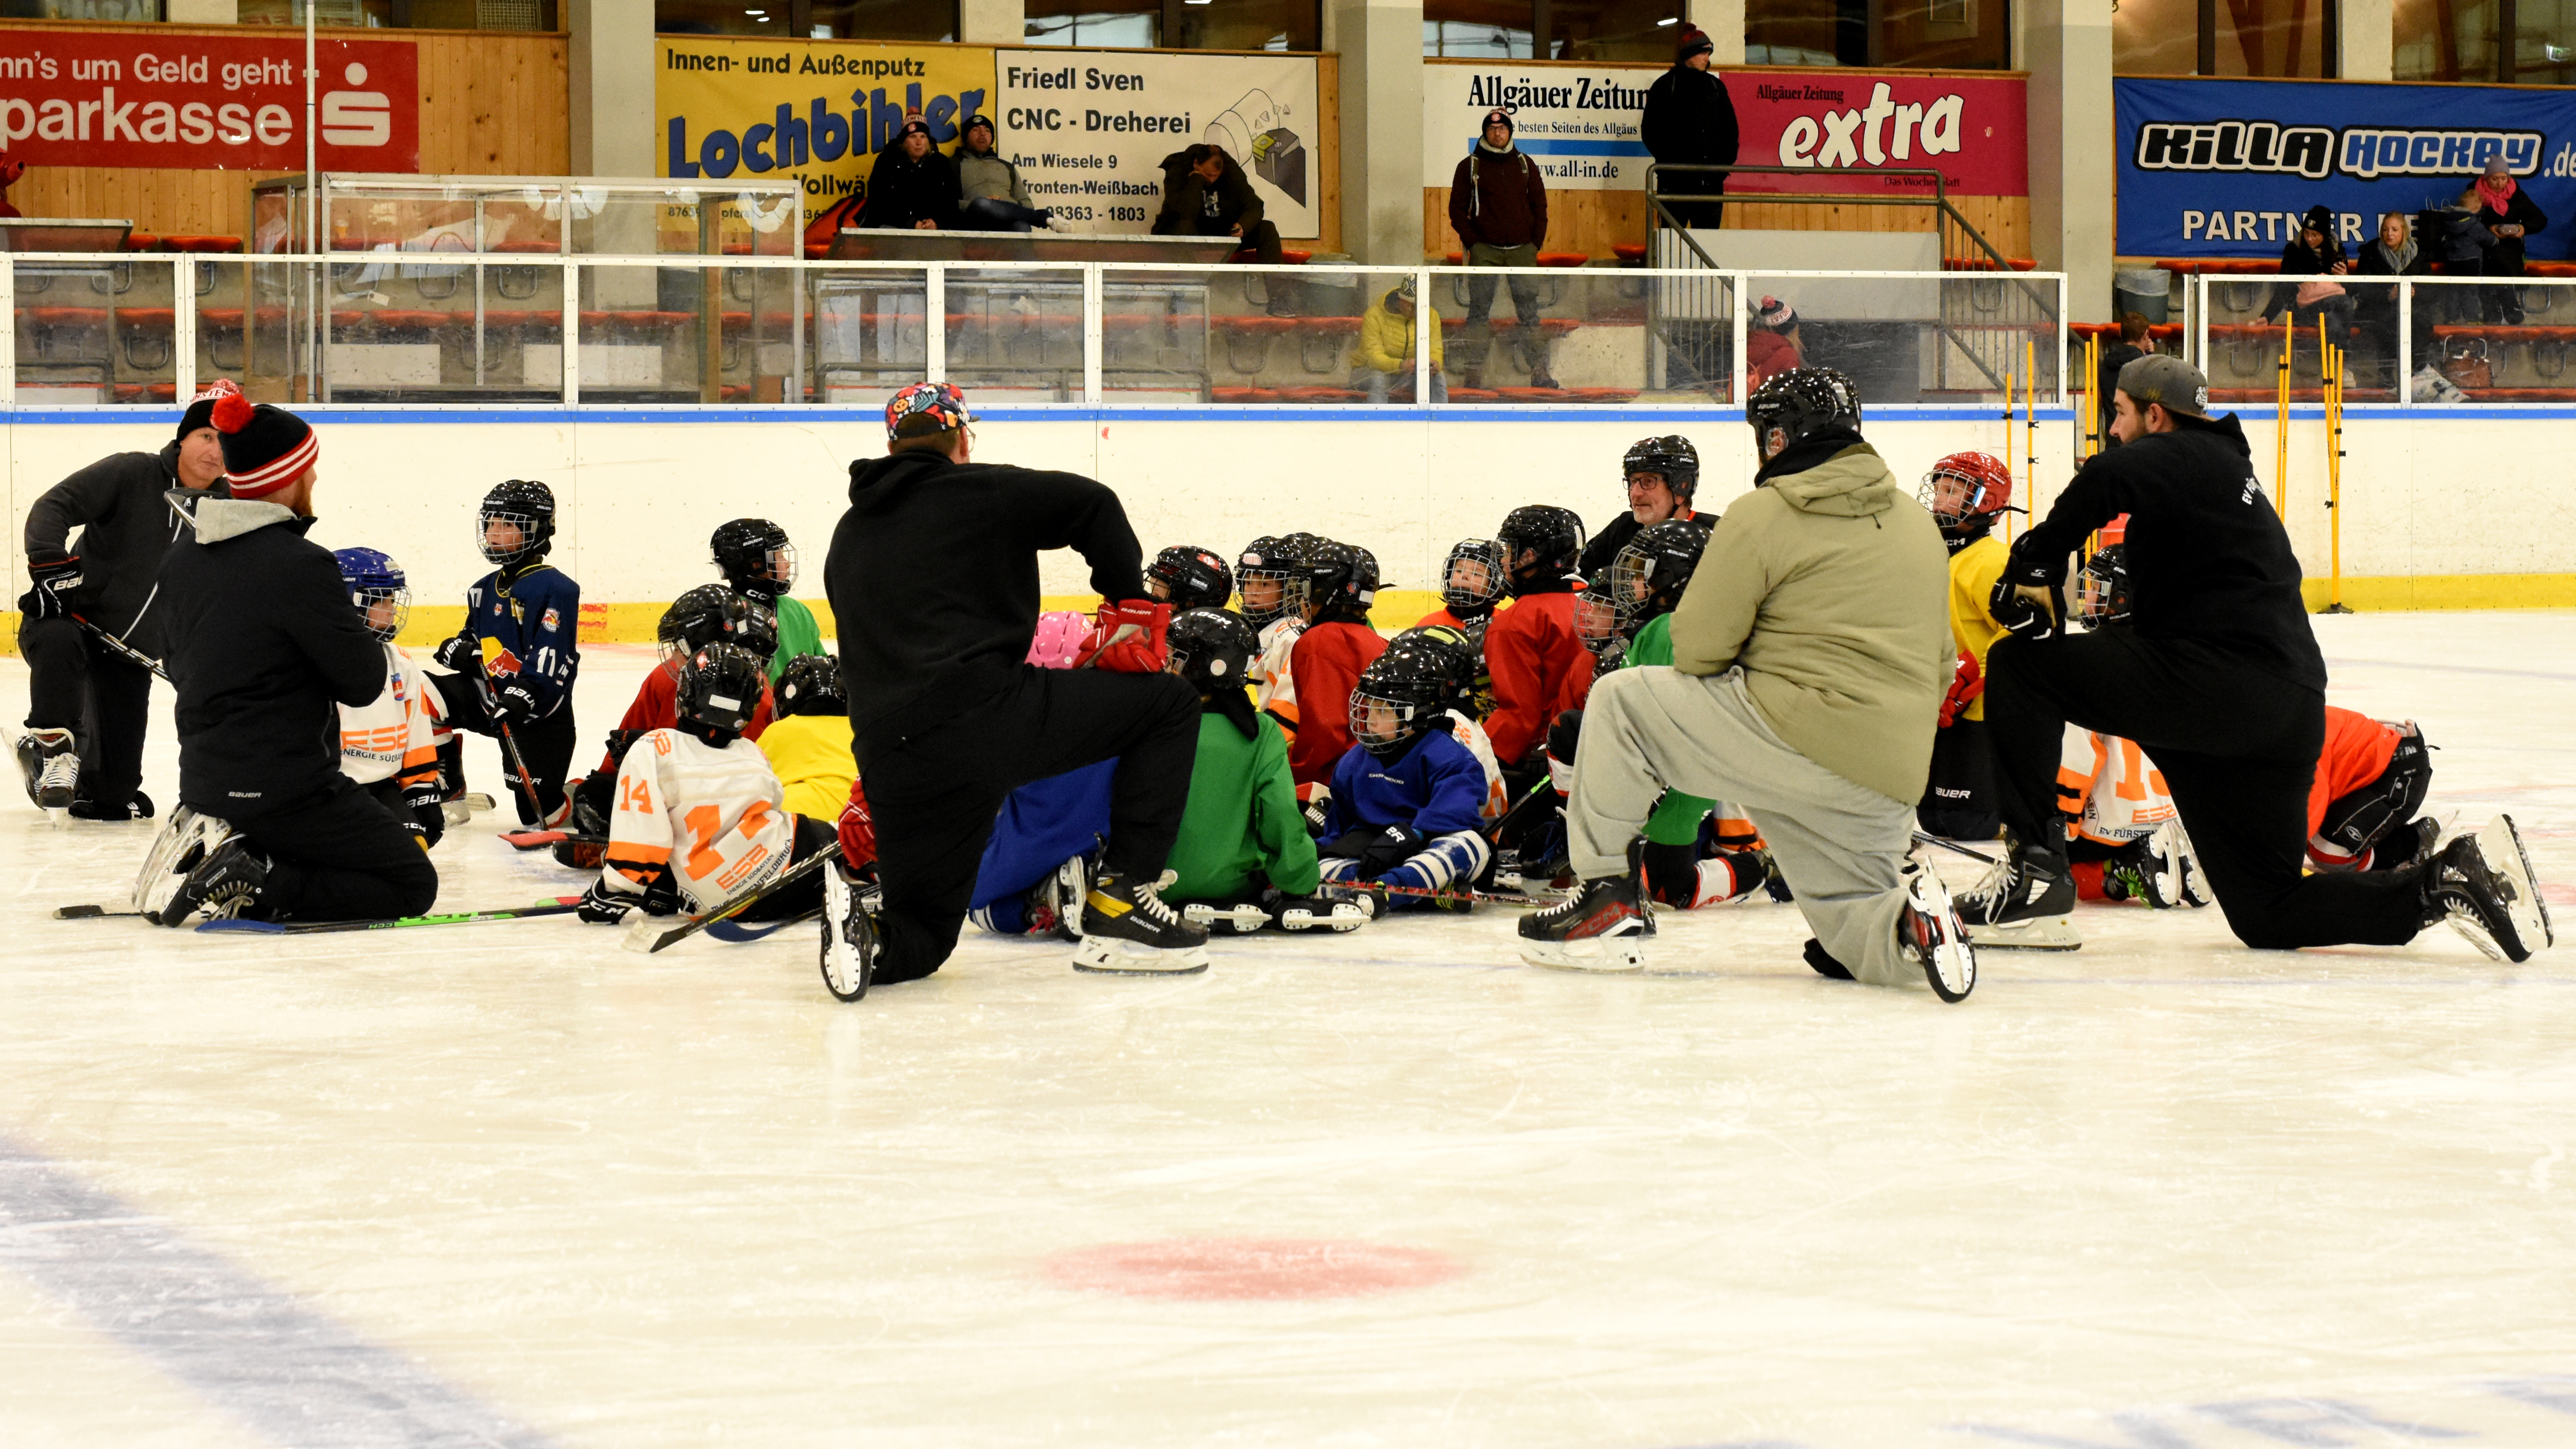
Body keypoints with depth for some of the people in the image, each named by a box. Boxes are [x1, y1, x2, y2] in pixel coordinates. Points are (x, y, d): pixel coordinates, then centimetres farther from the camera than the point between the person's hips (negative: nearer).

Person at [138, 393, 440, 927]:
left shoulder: (181, 558, 5)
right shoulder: (298, 565, -20)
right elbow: (362, 682, -14)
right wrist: (369, 645, 7)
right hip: (286, 791, -8)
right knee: (412, 883, 2)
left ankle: (211, 852, 7)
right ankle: (252, 886, -12)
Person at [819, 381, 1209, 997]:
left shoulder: (847, 539, 25)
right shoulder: (982, 490, 7)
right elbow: (1093, 507, -3)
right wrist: (1128, 607, 11)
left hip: (890, 765, 6)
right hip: (987, 719, -6)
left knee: (923, 932, 22)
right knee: (1171, 704, 10)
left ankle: (867, 933, -16)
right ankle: (1118, 905, 5)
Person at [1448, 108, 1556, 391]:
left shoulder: (1525, 164, 11)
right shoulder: (1470, 166, 5)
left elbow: (1540, 205, 13)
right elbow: (1457, 209, 5)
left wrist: (1536, 243, 3)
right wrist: (1472, 242, -5)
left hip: (1522, 250, 1)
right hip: (1485, 251, -1)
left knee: (1529, 312, -1)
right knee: (1479, 312, -3)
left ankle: (1540, 373, 0)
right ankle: (1473, 373, 0)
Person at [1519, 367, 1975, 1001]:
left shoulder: (1762, 515, -3)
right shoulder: (1921, 525, 18)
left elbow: (1696, 648, -2)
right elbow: (1938, 667, 23)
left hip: (1795, 735, -6)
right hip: (1895, 776, 7)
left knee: (1620, 702, 11)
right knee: (1847, 941, 18)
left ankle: (1611, 900, 10)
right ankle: (1906, 916, -16)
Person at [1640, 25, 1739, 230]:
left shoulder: (1716, 87, 15)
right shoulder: (1666, 86, 2)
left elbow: (1730, 128, 19)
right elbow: (1650, 130, -2)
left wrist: (1726, 160, 5)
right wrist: (1669, 159, -12)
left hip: (1711, 181, 4)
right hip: (1676, 181, -4)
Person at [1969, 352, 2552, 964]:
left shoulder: (2178, 455, 2)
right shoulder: (2228, 471, 32)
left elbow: (2107, 480, -21)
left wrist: (2033, 566, -11)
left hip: (2212, 679, -10)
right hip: (2291, 715, 10)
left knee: (2019, 666, -1)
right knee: (2268, 915, 13)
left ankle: (2038, 868, -8)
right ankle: (2448, 880, 0)